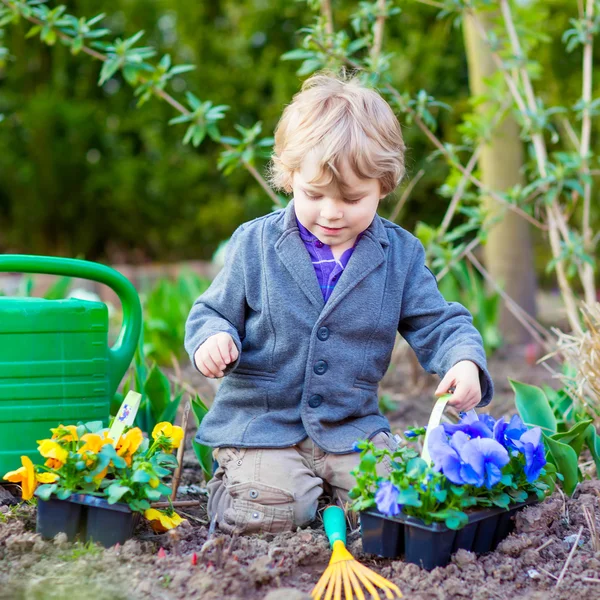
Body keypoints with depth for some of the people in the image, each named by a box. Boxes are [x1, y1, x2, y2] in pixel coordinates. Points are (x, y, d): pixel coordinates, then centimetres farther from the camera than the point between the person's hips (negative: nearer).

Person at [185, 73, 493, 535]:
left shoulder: (401, 254, 2)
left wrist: (465, 361, -19)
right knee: (269, 511, -23)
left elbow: (438, 324, 3)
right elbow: (215, 312, 5)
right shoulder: (255, 244, -1)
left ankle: (329, 479, 13)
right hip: (261, 423, -2)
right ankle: (234, 475, 11)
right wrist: (214, 338, -19)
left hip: (353, 426, 2)